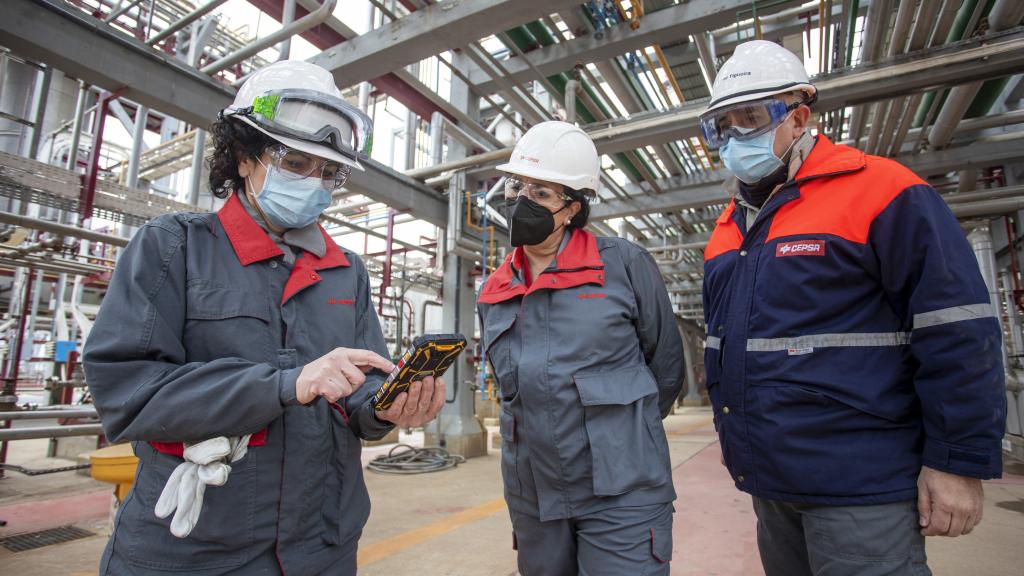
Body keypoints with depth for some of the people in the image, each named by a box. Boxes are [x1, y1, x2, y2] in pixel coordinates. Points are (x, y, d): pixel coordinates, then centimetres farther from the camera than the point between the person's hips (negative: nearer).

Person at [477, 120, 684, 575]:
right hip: (531, 499, 5)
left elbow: (667, 367, 0)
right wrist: (545, 437, 11)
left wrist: (619, 432, 8)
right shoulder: (493, 294, 3)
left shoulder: (624, 265, -11)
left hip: (621, 495, -4)